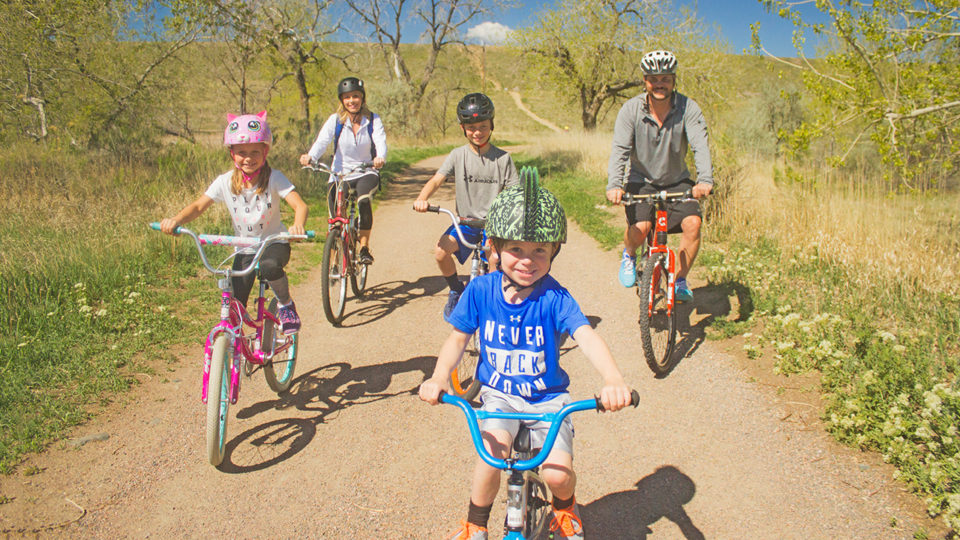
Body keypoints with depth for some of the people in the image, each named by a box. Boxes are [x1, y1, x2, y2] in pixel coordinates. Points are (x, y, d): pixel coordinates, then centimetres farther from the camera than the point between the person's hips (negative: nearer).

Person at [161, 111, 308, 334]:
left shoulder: (274, 178, -14)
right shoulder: (225, 182, -7)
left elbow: (300, 205, -25)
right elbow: (198, 206, -6)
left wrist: (297, 225, -48)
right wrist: (176, 220, -27)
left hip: (274, 243, -2)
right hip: (245, 251, 3)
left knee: (269, 266, -38)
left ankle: (286, 305, -9)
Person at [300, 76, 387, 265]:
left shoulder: (373, 120, -2)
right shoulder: (335, 120, -3)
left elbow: (381, 142, -18)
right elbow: (322, 141, -17)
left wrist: (380, 158, -43)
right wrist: (309, 156, -40)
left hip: (366, 173, -1)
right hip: (340, 174, 1)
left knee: (364, 200, -33)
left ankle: (364, 248, -18)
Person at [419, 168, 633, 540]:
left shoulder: (554, 297, -16)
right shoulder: (480, 290, -9)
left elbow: (586, 336, -29)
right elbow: (458, 339, 0)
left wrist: (613, 380, -48)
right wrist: (439, 377, -19)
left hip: (547, 398, -1)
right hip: (498, 394, 1)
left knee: (558, 473, -17)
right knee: (492, 452, -26)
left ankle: (564, 509, 25)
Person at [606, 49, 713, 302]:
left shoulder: (688, 108, -12)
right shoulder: (631, 109, -13)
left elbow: (700, 146, -23)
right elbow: (620, 149, -22)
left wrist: (705, 180, -42)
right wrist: (614, 185, -39)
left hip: (677, 182, 1)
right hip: (641, 181, -1)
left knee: (693, 223, -22)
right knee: (639, 228, -25)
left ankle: (681, 280, 0)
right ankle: (629, 256, 12)